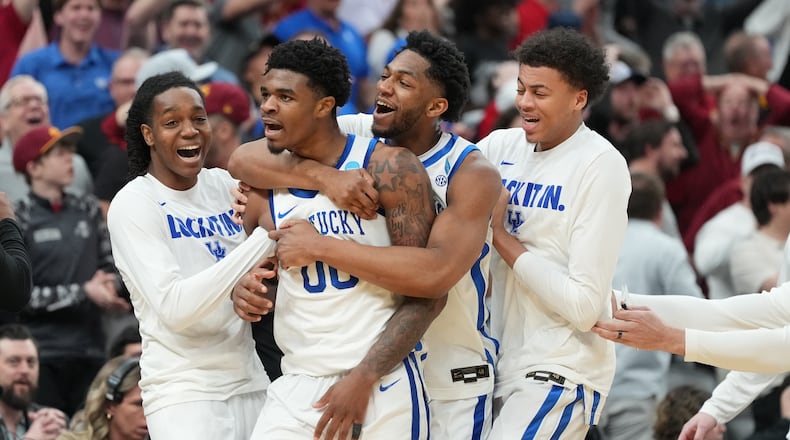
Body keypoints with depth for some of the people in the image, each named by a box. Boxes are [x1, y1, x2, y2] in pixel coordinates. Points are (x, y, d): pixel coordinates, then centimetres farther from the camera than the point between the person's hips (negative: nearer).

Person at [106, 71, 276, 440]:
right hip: (185, 395, -6)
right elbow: (175, 308, -20)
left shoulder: (225, 186, 10)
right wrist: (265, 240, -22)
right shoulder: (133, 204, -8)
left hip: (251, 385, 6)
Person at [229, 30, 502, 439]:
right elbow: (243, 159, -14)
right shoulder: (353, 136, -4)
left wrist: (319, 247, -32)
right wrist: (326, 176, -30)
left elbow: (437, 272, -34)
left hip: (450, 386, -3)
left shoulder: (471, 172, -17)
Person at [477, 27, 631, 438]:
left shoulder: (601, 165, -11)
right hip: (501, 359, 7)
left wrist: (501, 235, -12)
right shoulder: (502, 146, 7)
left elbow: (584, 306, -16)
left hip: (561, 372, -7)